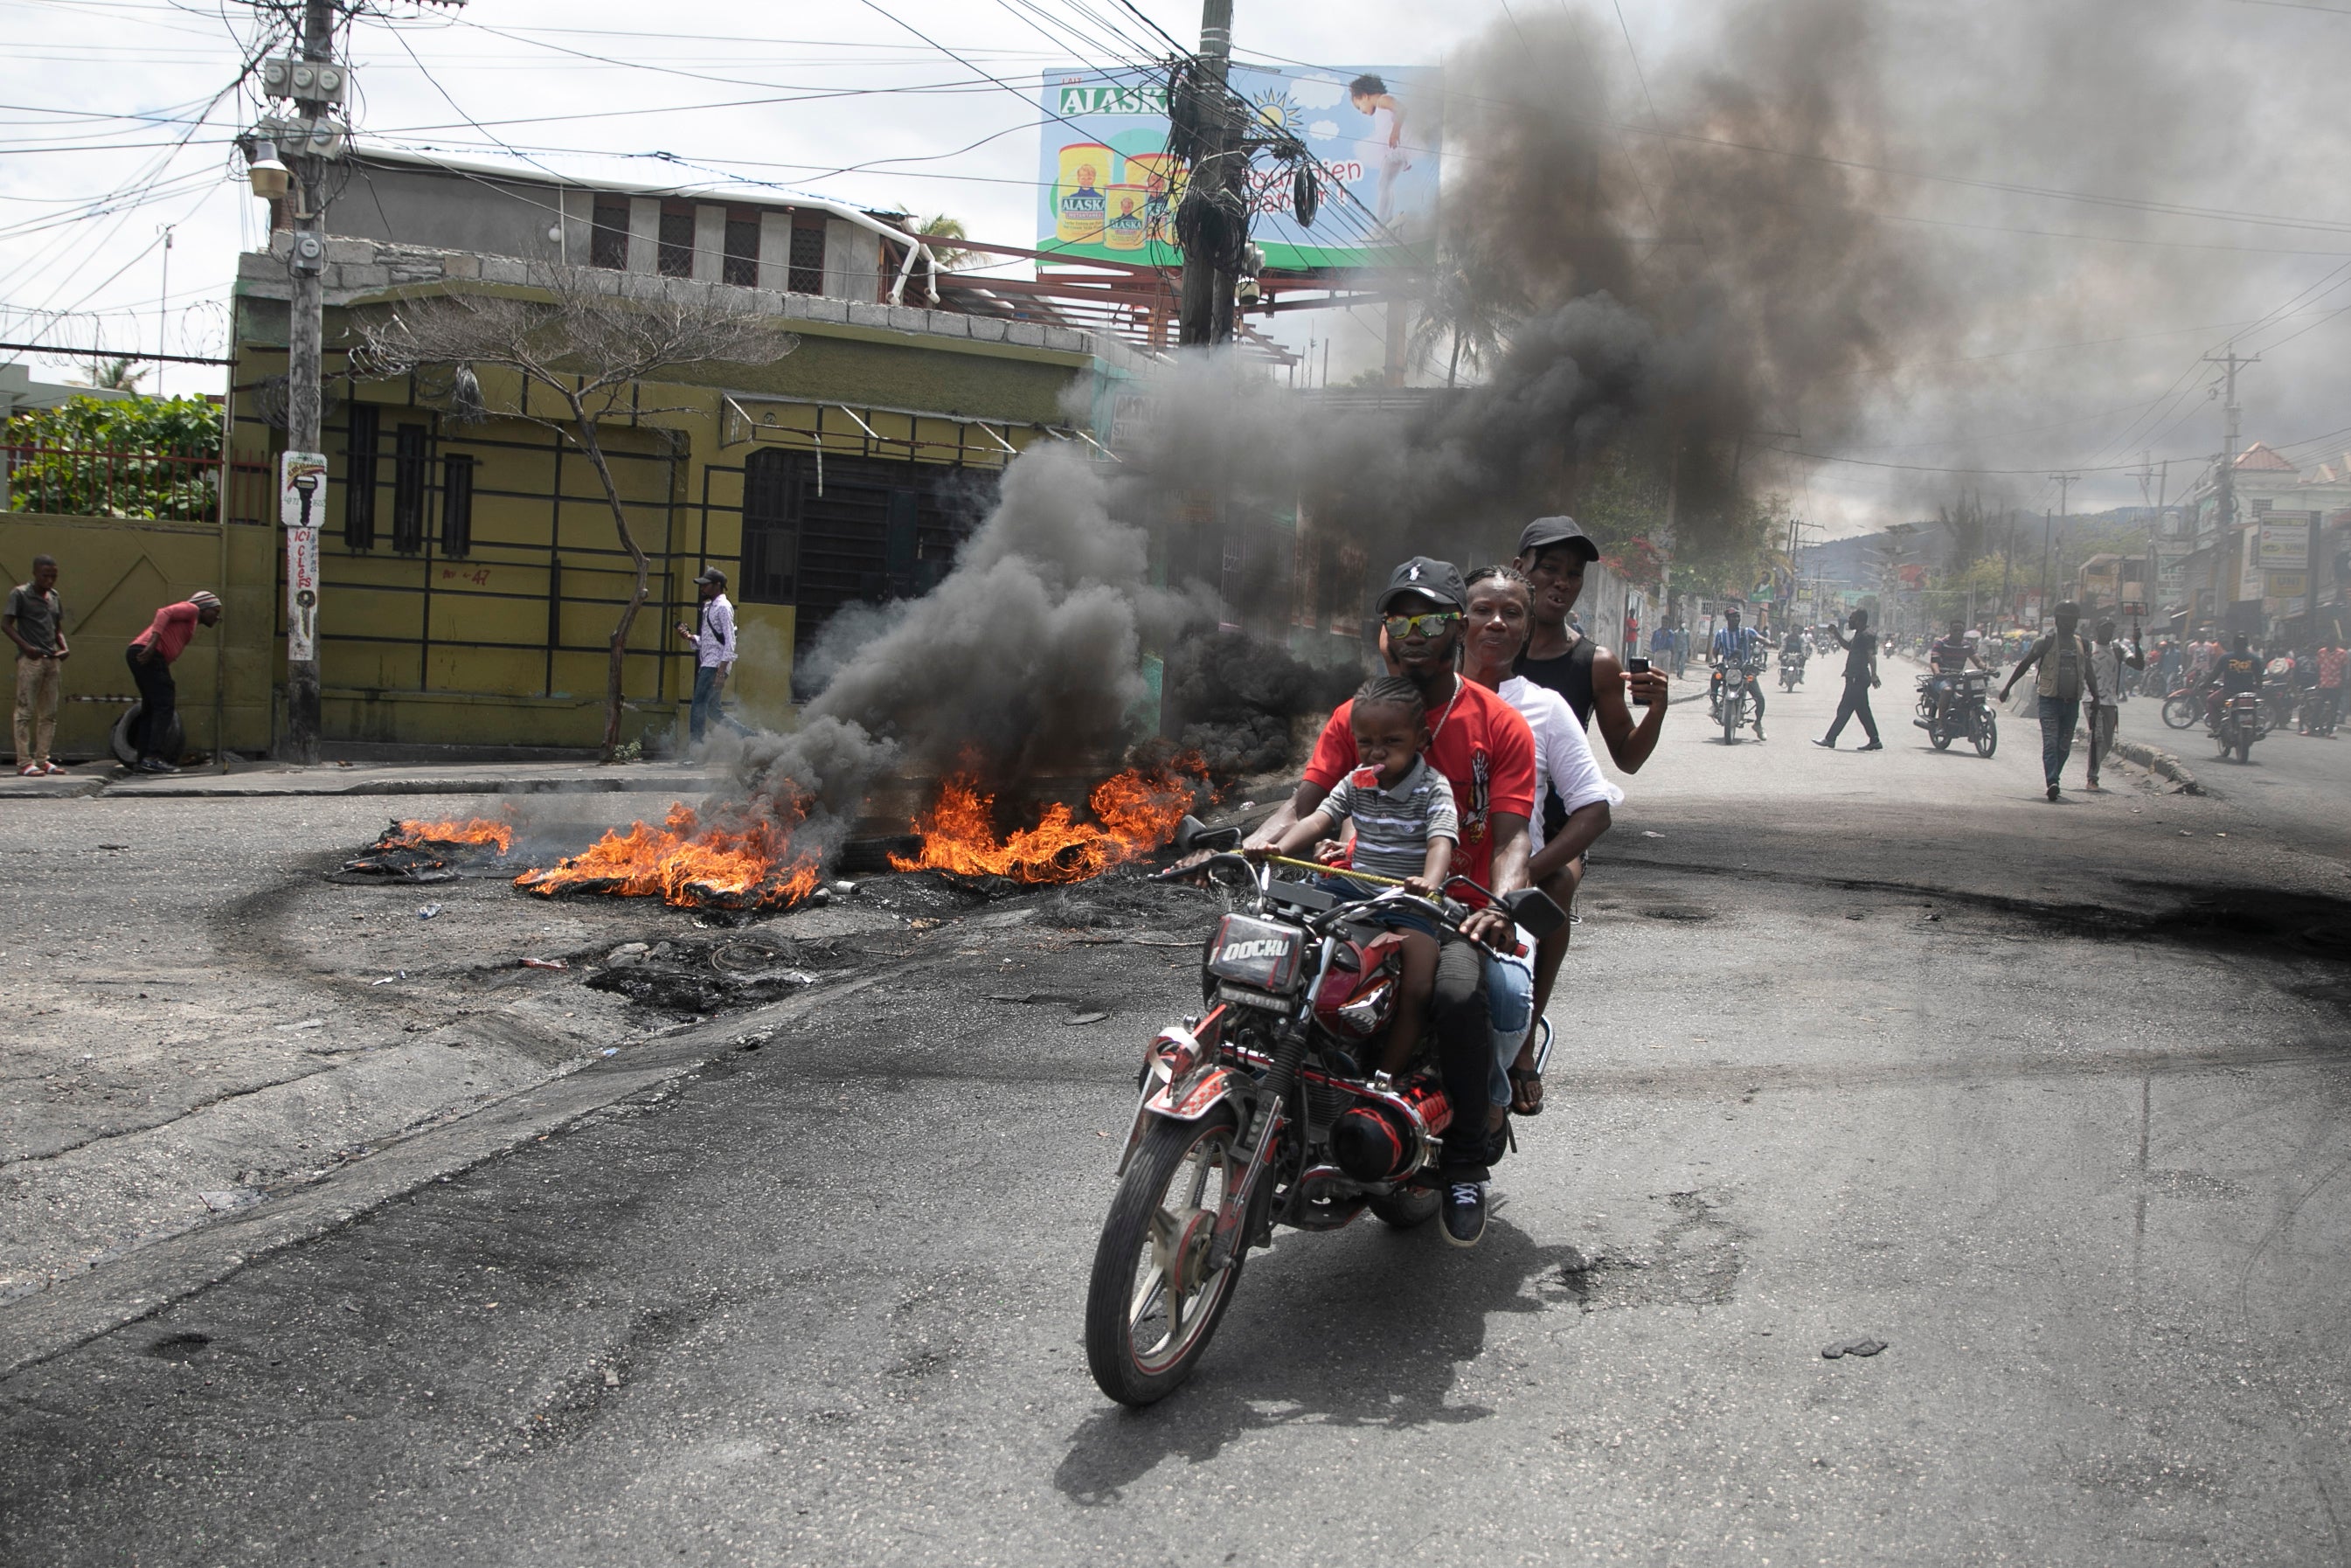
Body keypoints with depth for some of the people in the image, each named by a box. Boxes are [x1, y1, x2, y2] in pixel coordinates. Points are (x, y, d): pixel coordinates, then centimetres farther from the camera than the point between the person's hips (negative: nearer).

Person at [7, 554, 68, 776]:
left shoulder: (54, 597, 15)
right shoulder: (20, 594, -3)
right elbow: (6, 624, -7)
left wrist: (64, 648, 3)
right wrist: (26, 647, -18)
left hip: (52, 659, 7)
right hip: (30, 660, -7)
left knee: (49, 714, 7)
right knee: (26, 712, -6)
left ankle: (42, 759, 12)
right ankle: (24, 763, -6)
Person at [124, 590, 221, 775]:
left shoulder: (189, 625, 31)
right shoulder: (191, 609, 6)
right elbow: (163, 613, -12)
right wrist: (152, 643, -24)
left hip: (137, 653, 10)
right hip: (150, 655, -10)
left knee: (150, 709, 13)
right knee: (164, 706, -10)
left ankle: (143, 761, 13)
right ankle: (153, 757, -16)